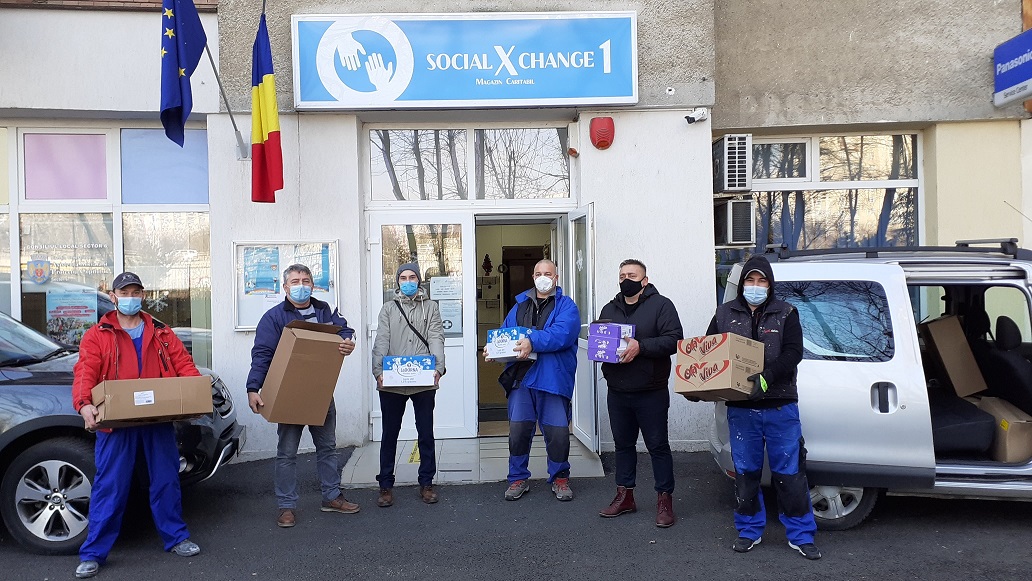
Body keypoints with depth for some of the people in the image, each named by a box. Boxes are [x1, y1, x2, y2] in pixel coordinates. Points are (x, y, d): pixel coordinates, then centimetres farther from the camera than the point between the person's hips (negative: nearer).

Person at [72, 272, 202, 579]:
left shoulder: (161, 333, 12)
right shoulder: (97, 335, 3)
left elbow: (184, 364, 7)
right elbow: (85, 373, -9)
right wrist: (84, 404, -28)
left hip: (159, 420, 3)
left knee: (166, 480, 11)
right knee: (109, 487, 0)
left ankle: (176, 538, 25)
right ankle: (93, 553, 12)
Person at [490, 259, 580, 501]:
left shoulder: (566, 306, 3)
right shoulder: (520, 305, 18)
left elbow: (562, 333, -15)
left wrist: (533, 342, -27)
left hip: (553, 379, -3)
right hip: (521, 377, 3)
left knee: (558, 432, 0)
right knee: (518, 430, 3)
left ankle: (559, 478, 21)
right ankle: (518, 478, 20)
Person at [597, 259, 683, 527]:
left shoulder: (661, 305, -5)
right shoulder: (609, 309, 14)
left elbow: (674, 339, -15)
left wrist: (641, 347, -25)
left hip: (651, 393, -6)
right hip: (617, 392, 6)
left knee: (658, 445, 2)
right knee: (623, 444, 15)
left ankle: (664, 500, 12)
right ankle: (624, 496, 26)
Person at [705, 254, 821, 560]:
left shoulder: (786, 314, 3)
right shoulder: (725, 313, 8)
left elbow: (793, 353, -10)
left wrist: (765, 379, -25)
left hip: (780, 407, -1)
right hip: (740, 408, 2)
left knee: (789, 472, 3)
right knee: (745, 472, 10)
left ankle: (800, 535, 16)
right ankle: (749, 531, 24)